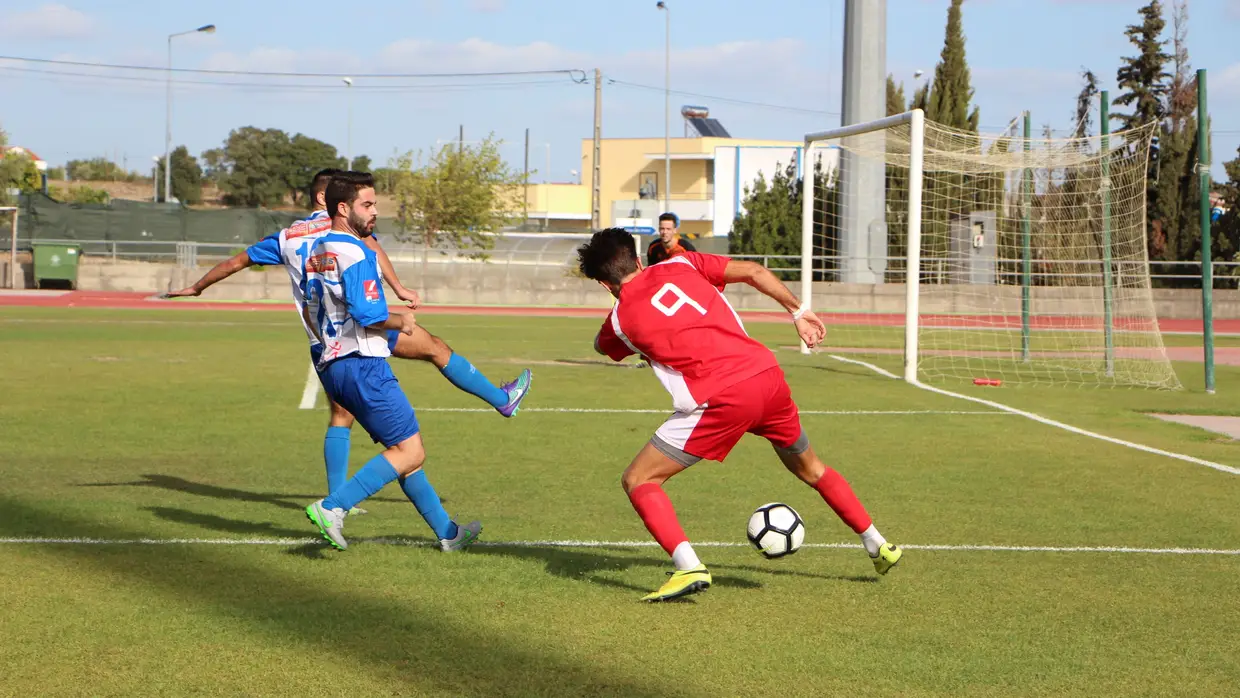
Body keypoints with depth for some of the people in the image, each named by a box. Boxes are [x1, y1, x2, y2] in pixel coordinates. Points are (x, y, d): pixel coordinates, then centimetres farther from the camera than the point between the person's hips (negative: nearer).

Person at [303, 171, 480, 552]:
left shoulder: (317, 251, 16)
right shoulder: (355, 253, -15)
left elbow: (309, 312, 23)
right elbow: (368, 313, -22)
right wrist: (400, 321, -4)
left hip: (331, 364, 10)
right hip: (362, 365, -10)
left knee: (403, 447, 14)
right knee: (411, 451, -9)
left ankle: (446, 532, 18)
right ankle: (332, 507, -15)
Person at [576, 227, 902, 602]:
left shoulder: (621, 320, 4)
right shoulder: (680, 265, 12)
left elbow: (601, 345, 28)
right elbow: (754, 272, 8)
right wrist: (799, 312, 18)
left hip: (723, 401, -6)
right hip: (768, 376, 6)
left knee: (638, 481, 4)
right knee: (810, 470, 31)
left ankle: (689, 567, -14)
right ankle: (879, 546, 38)